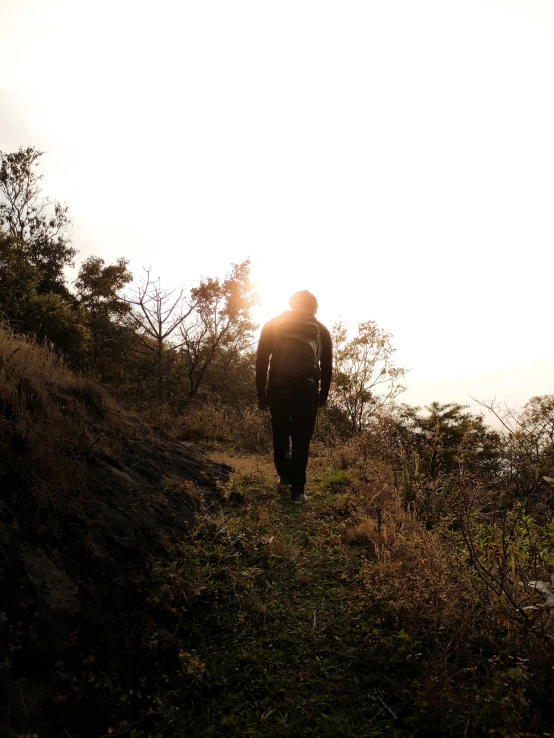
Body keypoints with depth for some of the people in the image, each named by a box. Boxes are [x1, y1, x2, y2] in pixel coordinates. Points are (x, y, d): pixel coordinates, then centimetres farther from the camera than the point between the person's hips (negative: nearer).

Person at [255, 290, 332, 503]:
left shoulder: (272, 325, 9)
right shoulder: (321, 330, 10)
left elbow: (261, 361, 5)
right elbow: (327, 366, 8)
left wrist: (261, 394, 8)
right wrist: (323, 395, 15)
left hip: (278, 388, 1)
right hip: (307, 389, 0)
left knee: (280, 435, 20)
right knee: (301, 442, 6)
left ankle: (285, 477, 23)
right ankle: (297, 491, 7)